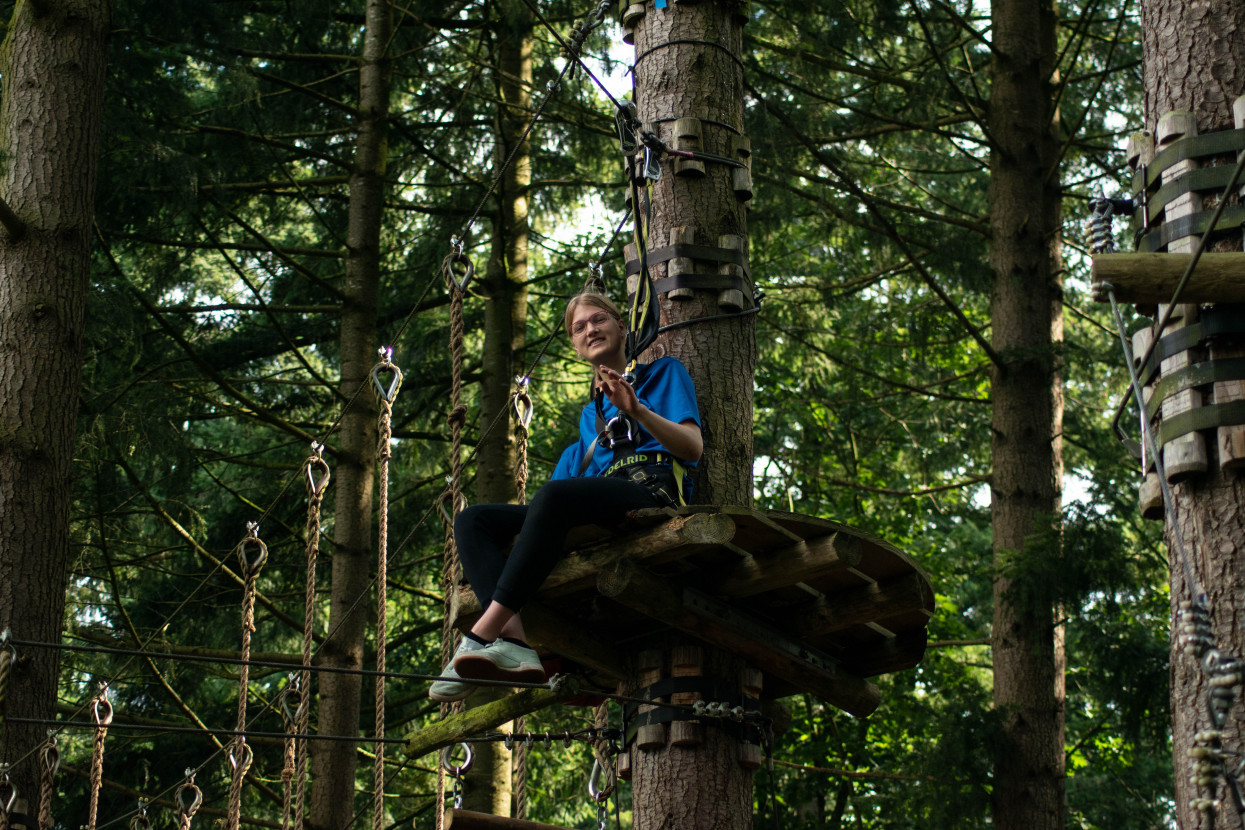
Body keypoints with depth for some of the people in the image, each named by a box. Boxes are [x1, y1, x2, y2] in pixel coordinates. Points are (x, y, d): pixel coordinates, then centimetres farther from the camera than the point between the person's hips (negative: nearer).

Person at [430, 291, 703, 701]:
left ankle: (483, 635, -46)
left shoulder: (663, 372, 20)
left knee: (553, 497, -38)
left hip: (652, 488, -7)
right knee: (472, 520, -13)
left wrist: (637, 411, -13)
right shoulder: (589, 416, 37)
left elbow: (693, 448, 4)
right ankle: (514, 641, -39)